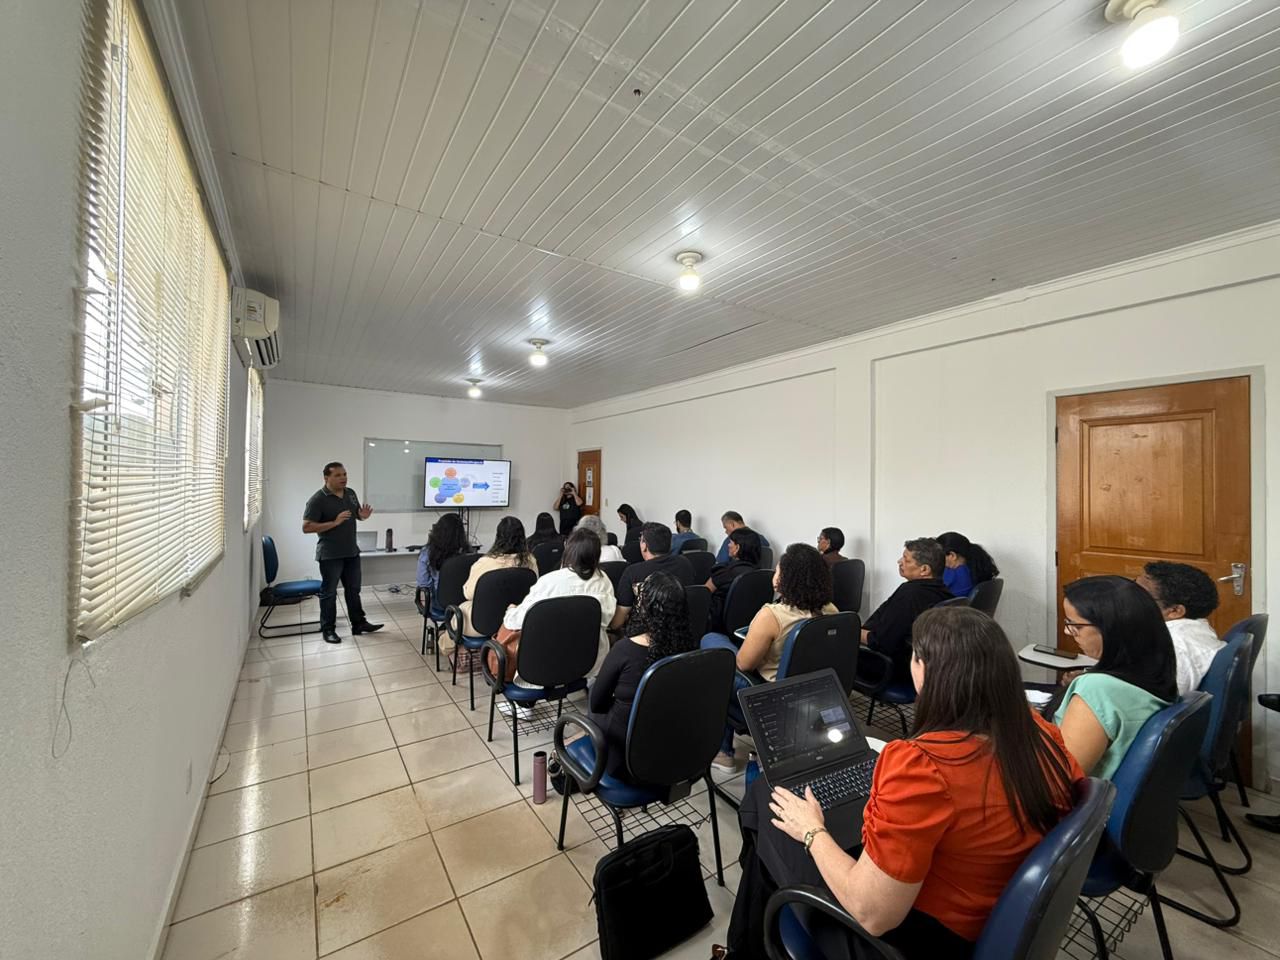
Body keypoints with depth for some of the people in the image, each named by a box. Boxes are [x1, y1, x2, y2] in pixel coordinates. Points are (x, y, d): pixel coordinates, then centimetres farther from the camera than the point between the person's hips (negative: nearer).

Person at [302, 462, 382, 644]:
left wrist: (363, 516, -6)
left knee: (353, 590, 15)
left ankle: (359, 623, 25)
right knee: (329, 593, 6)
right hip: (330, 555, -6)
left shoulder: (351, 493, 5)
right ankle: (328, 630, 18)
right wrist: (335, 522, -27)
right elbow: (307, 527, -18)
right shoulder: (317, 499, -15)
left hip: (351, 552, 6)